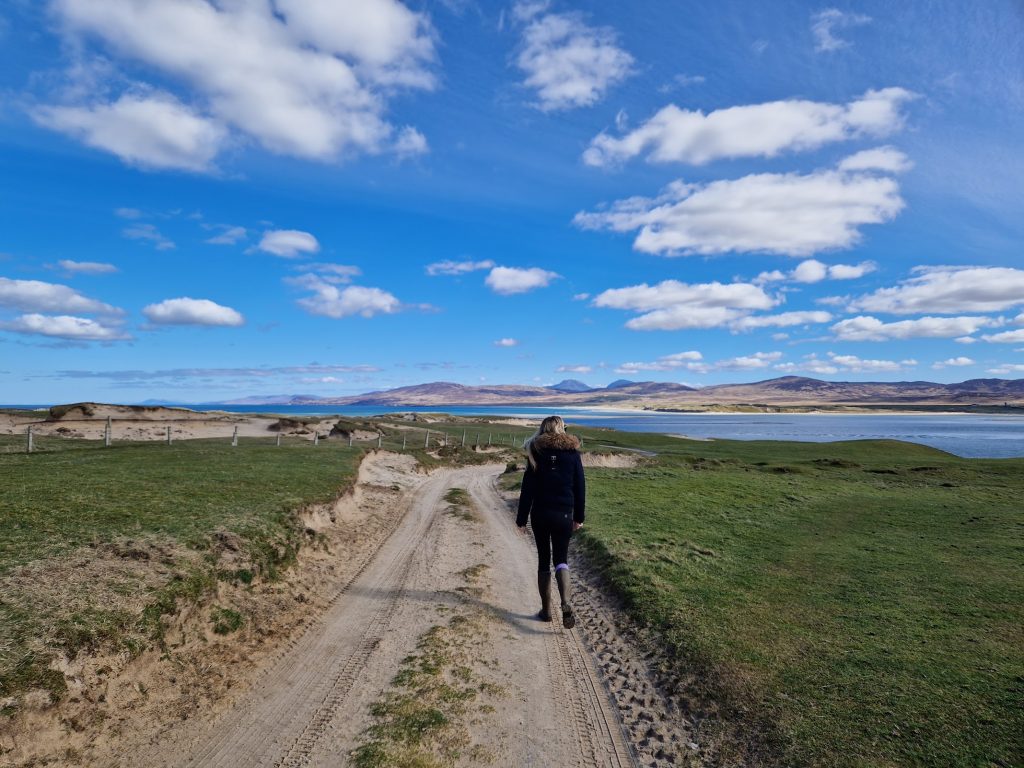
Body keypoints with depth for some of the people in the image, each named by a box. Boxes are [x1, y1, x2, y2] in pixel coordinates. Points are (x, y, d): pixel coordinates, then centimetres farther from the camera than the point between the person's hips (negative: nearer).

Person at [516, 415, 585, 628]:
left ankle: (546, 610, 17)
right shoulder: (572, 452, 0)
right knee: (561, 559, 9)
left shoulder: (536, 453, -3)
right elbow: (580, 487, 3)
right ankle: (565, 604, -13)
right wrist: (579, 517, 12)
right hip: (564, 515, 1)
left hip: (540, 514, 0)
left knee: (543, 560, 12)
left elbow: (527, 489, -4)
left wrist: (522, 519, 2)